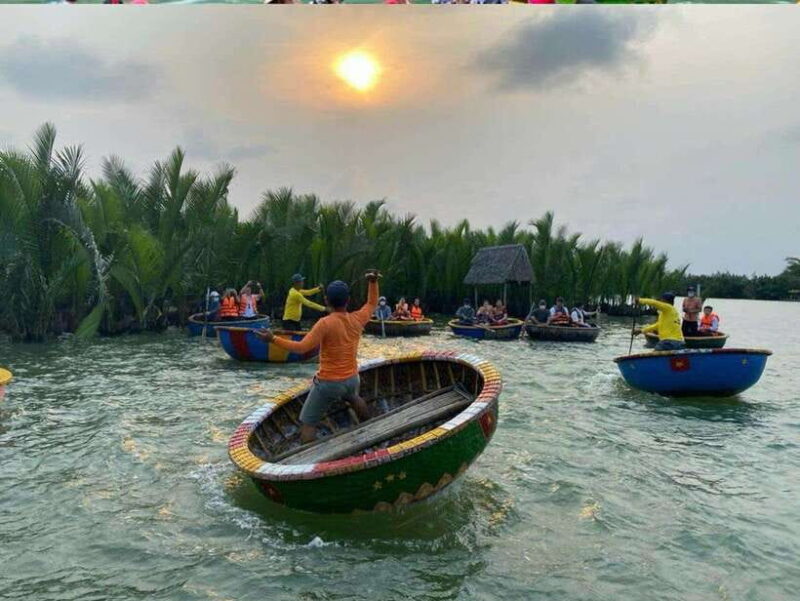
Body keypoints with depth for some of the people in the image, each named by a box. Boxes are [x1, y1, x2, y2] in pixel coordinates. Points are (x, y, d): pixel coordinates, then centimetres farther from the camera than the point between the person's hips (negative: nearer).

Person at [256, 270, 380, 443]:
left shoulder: (326, 323, -20)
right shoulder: (357, 319, -4)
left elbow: (302, 347, -25)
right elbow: (372, 304, 17)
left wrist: (273, 339, -22)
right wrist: (373, 282, 14)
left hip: (328, 382, -6)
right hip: (352, 379, 6)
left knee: (307, 424, 2)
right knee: (354, 398, 40)